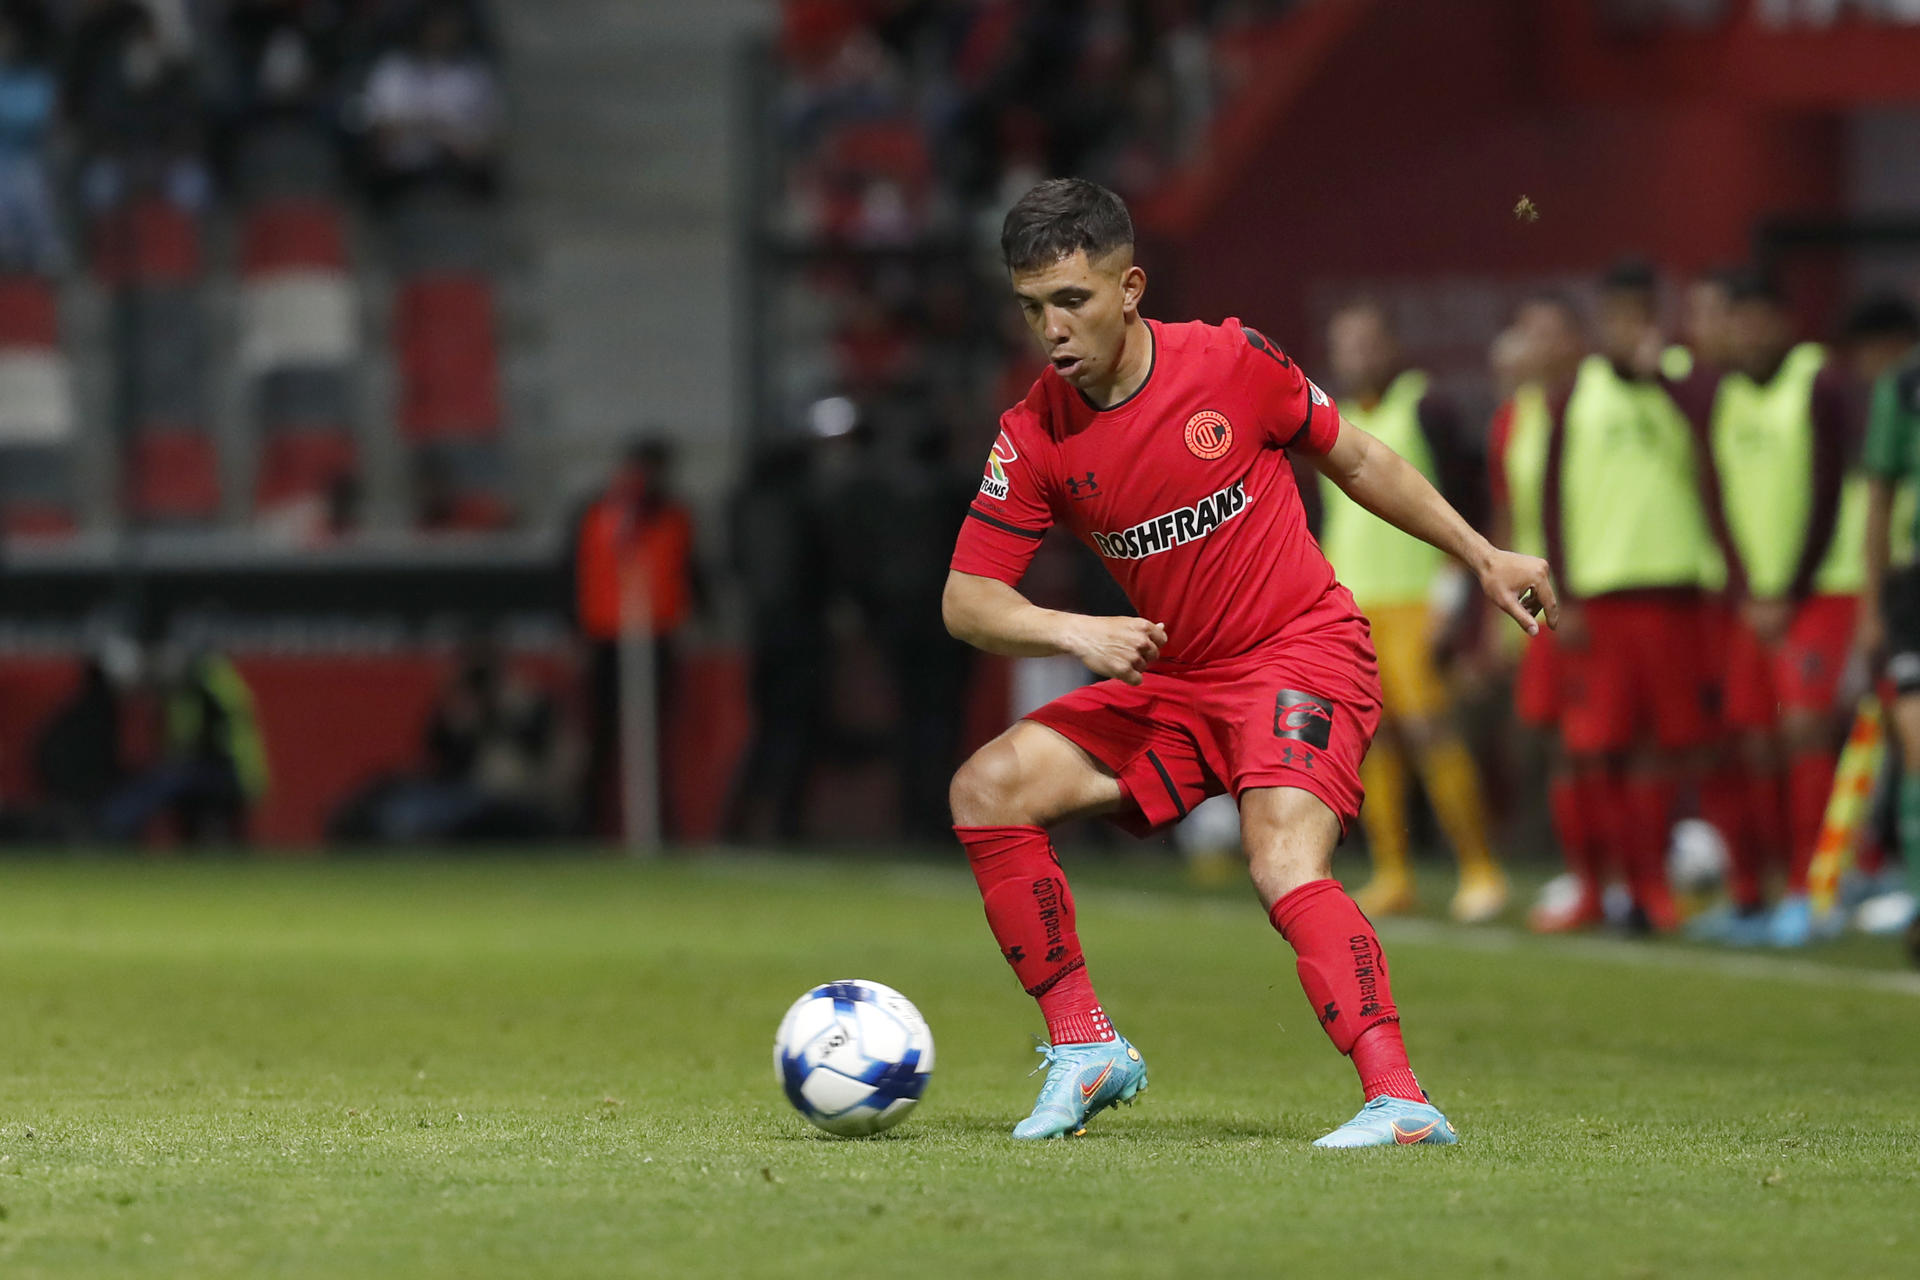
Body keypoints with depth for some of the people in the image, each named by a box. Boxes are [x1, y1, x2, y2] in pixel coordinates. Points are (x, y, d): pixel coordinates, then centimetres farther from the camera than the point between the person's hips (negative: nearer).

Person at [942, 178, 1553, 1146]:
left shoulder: (1231, 363, -11)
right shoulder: (1034, 435, -4)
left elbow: (1353, 459, 6)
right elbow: (966, 602, -6)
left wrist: (1484, 558, 9)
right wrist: (1074, 633, -25)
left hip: (1304, 654, -5)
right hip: (1172, 681, 5)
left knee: (1287, 869, -28)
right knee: (987, 789, -6)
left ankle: (1400, 1102, -35)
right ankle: (1085, 1049, 2)